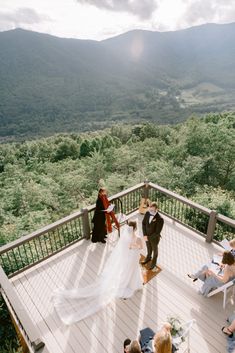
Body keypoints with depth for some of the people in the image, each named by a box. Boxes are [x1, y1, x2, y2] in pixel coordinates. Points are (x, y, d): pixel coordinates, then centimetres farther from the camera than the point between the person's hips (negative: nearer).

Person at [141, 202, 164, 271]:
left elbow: (157, 232, -26)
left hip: (154, 238, -4)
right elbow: (143, 223, -6)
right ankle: (148, 257, 59)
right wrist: (145, 235, -13)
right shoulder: (147, 213, -18)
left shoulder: (160, 219, -33)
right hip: (147, 236, 4)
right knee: (149, 248, 30)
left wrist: (148, 237, -19)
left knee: (155, 250, 23)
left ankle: (153, 263, 48)